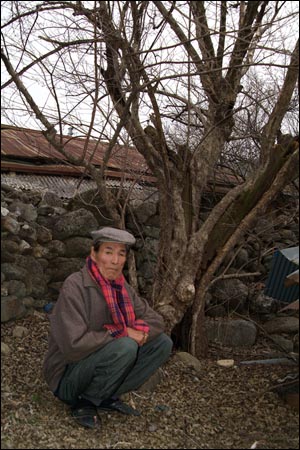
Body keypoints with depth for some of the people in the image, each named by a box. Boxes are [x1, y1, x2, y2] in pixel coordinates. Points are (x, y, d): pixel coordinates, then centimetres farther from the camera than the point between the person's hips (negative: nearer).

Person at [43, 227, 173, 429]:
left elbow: (156, 320, 5)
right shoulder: (75, 286, -22)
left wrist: (139, 331, -17)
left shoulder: (122, 287, 0)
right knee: (125, 347, -32)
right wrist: (123, 333, -22)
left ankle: (107, 397, 3)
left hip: (101, 366, 7)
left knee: (162, 343, -4)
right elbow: (74, 345, -30)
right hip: (67, 377, -7)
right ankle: (84, 401, -8)